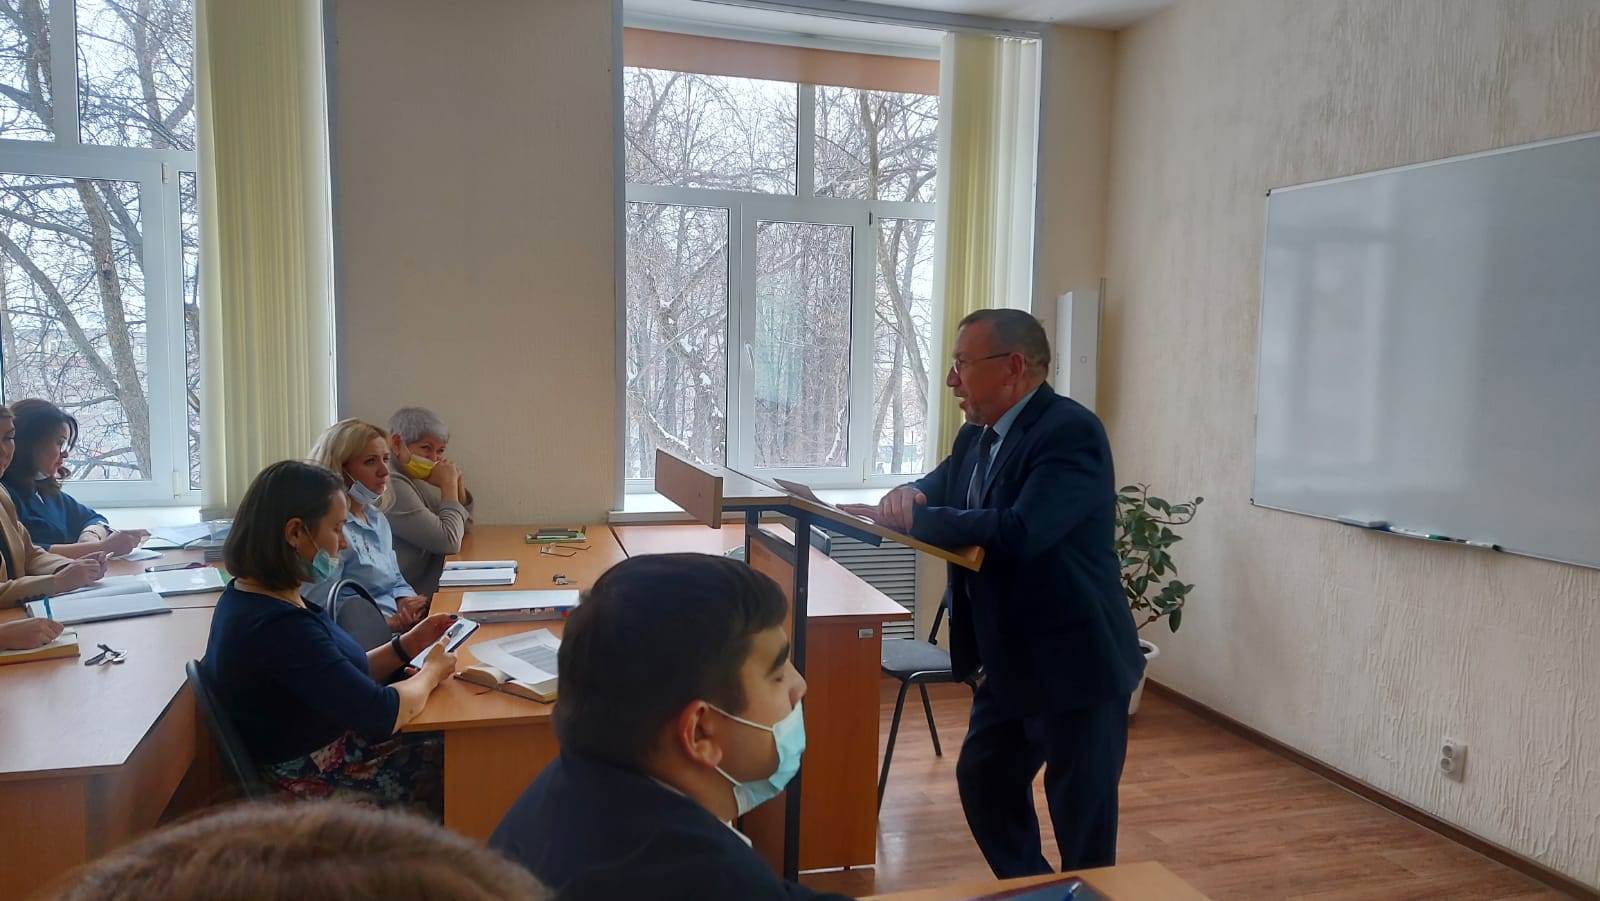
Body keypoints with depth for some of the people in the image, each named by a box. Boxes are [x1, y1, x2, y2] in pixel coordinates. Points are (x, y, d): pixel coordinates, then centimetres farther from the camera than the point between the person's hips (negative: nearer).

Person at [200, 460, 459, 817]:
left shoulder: (247, 596, 1)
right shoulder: (280, 626, -30)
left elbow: (345, 677, 11)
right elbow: (384, 714, -25)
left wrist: (406, 647, 3)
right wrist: (431, 671, -7)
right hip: (321, 783, -9)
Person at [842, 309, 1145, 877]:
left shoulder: (1072, 431, -21)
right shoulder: (978, 434, 6)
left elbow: (1019, 531, -33)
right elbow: (937, 487, 16)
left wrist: (911, 518, -25)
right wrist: (908, 494, -9)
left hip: (1074, 664, -9)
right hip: (1011, 660, 9)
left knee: (1082, 816, 5)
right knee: (983, 782, 21)